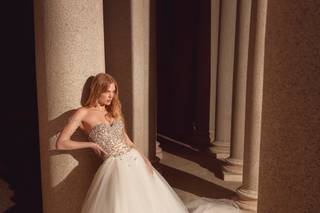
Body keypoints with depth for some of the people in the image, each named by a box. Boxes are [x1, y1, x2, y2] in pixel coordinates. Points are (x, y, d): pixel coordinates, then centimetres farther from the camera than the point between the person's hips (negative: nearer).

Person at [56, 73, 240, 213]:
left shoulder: (114, 113, 13)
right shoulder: (83, 114, -4)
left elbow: (128, 142, 13)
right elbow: (61, 143, -9)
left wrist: (144, 159, -2)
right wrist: (91, 144, -8)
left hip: (135, 161, 5)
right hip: (115, 167, -5)